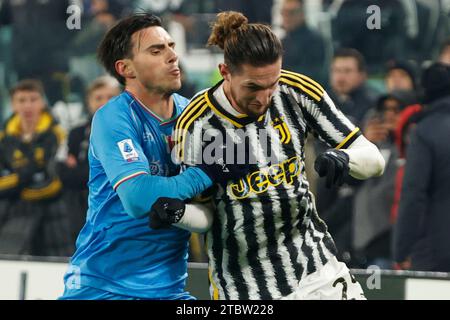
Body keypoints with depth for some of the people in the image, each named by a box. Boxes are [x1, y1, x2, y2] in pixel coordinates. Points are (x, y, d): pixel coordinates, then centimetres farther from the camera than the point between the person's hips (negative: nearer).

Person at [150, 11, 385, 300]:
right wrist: (176, 212, -27)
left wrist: (343, 158, -28)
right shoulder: (196, 123, -16)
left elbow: (373, 160, -7)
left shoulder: (297, 92, -11)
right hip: (243, 285, -2)